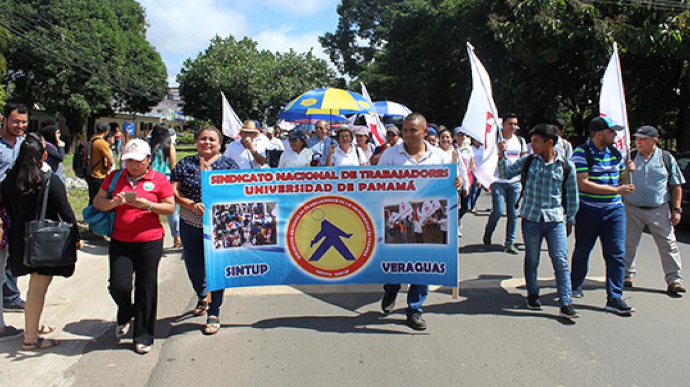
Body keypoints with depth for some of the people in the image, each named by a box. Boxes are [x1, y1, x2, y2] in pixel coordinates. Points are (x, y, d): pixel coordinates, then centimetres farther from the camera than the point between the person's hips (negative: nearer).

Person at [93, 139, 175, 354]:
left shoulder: (159, 179, 1)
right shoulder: (115, 177, 8)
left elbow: (170, 207, -2)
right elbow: (97, 202, 7)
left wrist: (148, 205, -17)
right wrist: (114, 202, -14)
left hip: (150, 242, -2)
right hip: (120, 241, 2)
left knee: (146, 288, 3)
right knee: (118, 285, -4)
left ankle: (143, 337, 18)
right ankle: (125, 315, 33)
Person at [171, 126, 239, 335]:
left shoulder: (229, 164, 4)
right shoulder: (185, 164, 6)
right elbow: (174, 191, -1)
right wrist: (191, 204, -18)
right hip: (191, 224, 2)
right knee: (194, 266, 15)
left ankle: (214, 314, 12)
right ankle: (202, 297, 46)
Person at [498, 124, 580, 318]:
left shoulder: (566, 166, 0)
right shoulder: (528, 161, 3)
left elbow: (571, 195, 8)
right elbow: (506, 173, 1)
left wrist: (570, 220, 10)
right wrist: (502, 155, -14)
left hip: (555, 220, -1)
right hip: (531, 218, 1)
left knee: (561, 262, -4)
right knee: (532, 260, 12)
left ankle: (566, 304, 2)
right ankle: (533, 295, 30)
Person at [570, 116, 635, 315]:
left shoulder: (615, 153, 10)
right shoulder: (582, 153, -10)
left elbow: (620, 181, 19)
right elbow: (583, 184, -21)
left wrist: (627, 171, -3)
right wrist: (616, 190, -23)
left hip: (615, 210, 5)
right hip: (588, 211, -5)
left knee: (617, 254, -3)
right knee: (582, 250, 11)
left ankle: (614, 298, 0)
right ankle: (575, 284, 34)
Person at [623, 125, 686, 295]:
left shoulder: (666, 158, 3)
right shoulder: (630, 157, 3)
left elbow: (676, 186, 6)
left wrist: (676, 209, 0)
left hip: (659, 210, -1)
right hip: (632, 209, 1)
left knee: (668, 244, -1)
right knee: (628, 244, 7)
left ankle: (674, 280, 6)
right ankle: (627, 274, 22)